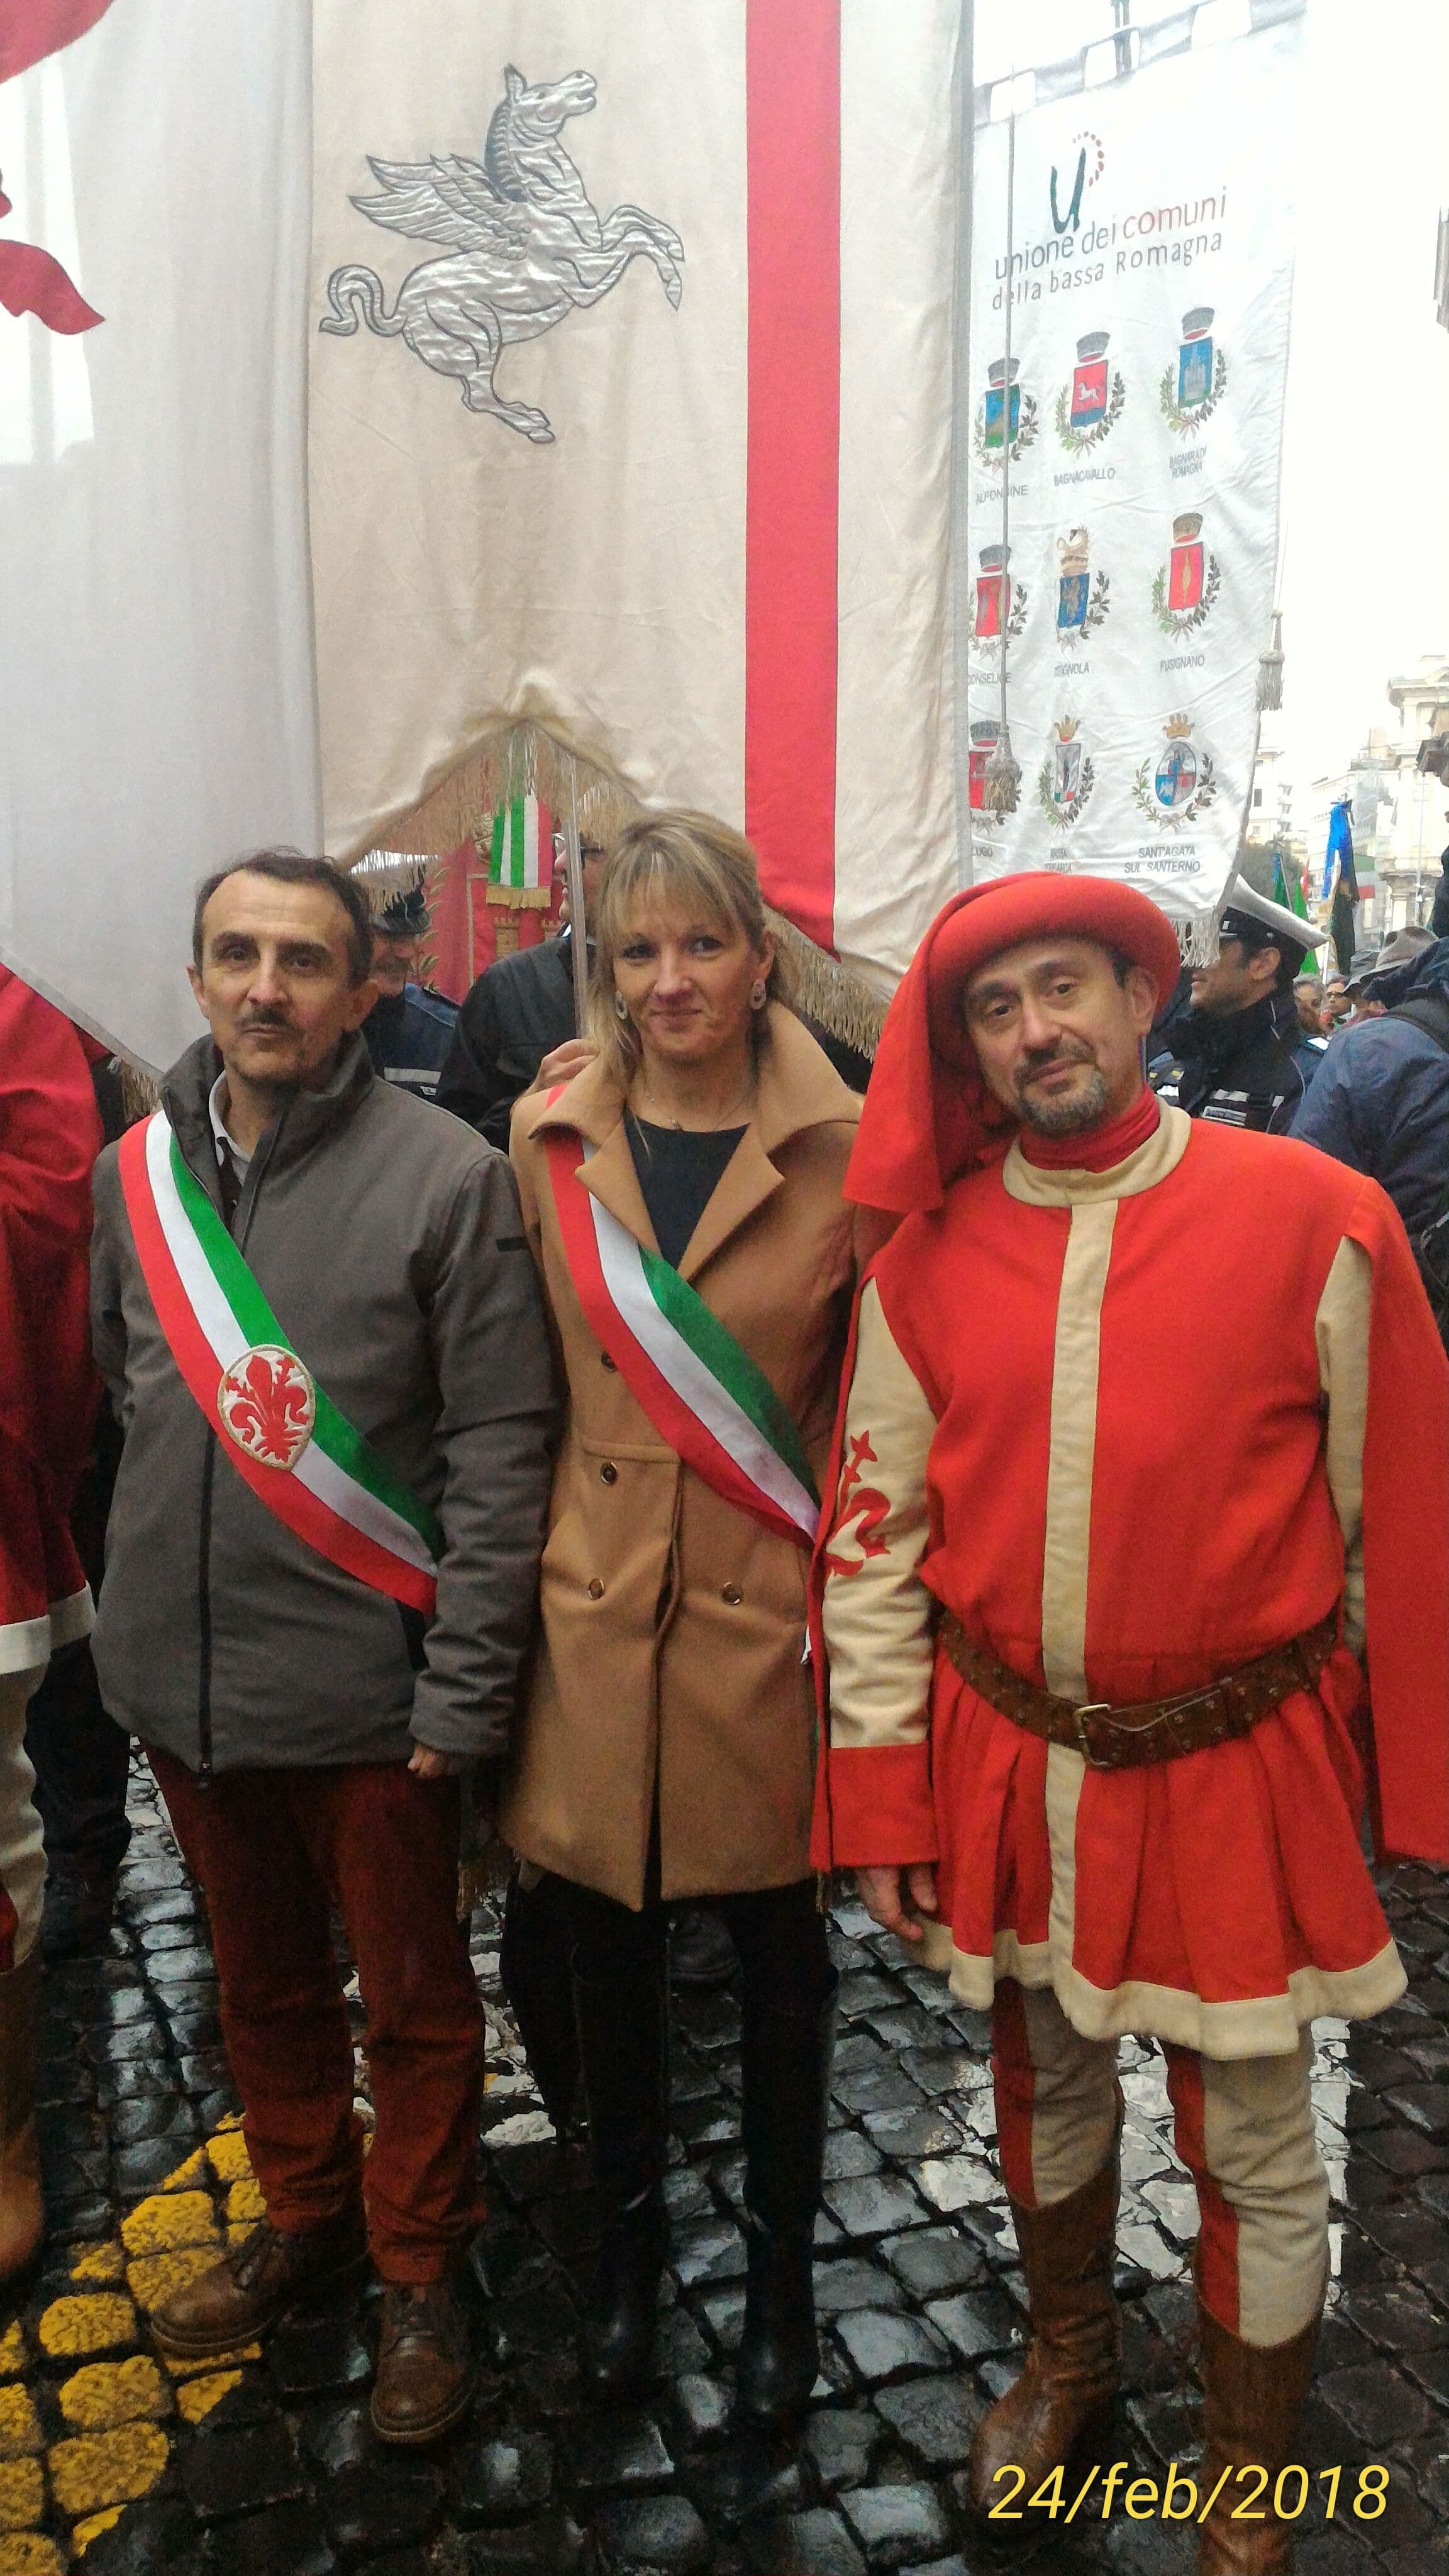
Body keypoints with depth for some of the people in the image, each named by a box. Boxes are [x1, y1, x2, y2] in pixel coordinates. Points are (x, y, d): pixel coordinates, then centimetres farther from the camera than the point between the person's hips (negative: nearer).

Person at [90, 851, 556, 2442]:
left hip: (369, 1689, -4)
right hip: (182, 1678, 5)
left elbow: (500, 1454, -13)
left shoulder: (445, 1179, -13)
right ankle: (304, 2219, 46)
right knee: (262, 1982, 23)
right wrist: (138, 1620, 8)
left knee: (411, 1997, 14)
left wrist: (461, 1695, -15)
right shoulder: (135, 1176, 3)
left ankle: (417, 2274, 36)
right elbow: (122, 1397, 13)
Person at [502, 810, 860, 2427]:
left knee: (779, 1950, 14)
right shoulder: (550, 1135, -1)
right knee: (608, 1945, 18)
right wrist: (523, 1550, 6)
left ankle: (779, 2267, 38)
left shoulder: (844, 1146, -9)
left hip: (768, 1610, -2)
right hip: (595, 1604, 3)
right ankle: (628, 2239, 43)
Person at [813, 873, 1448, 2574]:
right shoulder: (929, 1255, -3)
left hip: (1234, 1772, -2)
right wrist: (881, 1796, 0)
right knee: (1044, 2083, 23)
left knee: (1254, 2149, 11)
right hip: (1003, 1765, 3)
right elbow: (875, 1538, 1)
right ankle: (1066, 2358, 52)